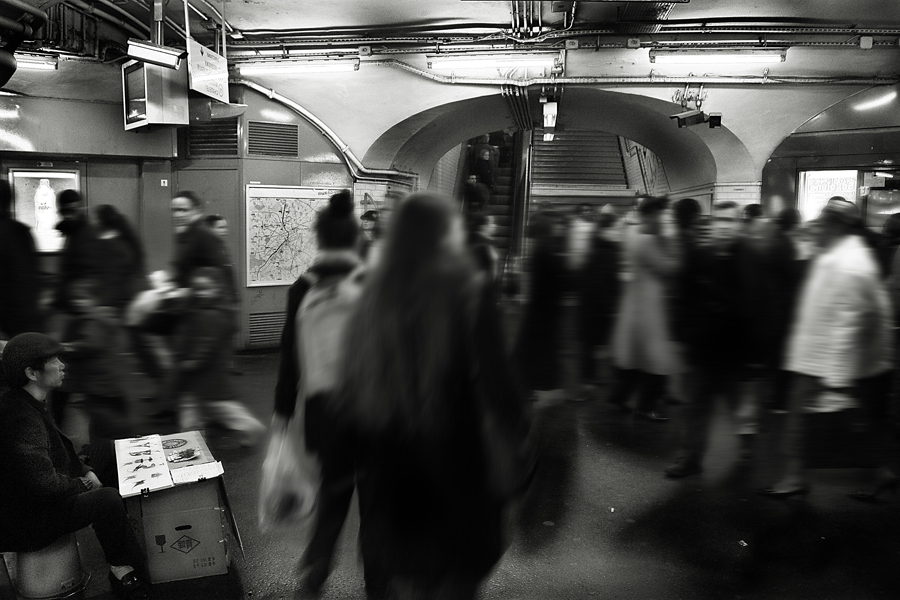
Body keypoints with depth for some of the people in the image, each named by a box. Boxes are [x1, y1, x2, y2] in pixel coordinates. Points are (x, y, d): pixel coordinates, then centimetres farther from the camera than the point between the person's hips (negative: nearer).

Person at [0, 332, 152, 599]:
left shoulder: (28, 404, 6)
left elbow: (57, 449, 19)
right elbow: (44, 485, -31)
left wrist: (85, 471, 6)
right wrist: (83, 484, -13)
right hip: (26, 520, -11)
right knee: (107, 499, -25)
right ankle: (123, 569, -3)